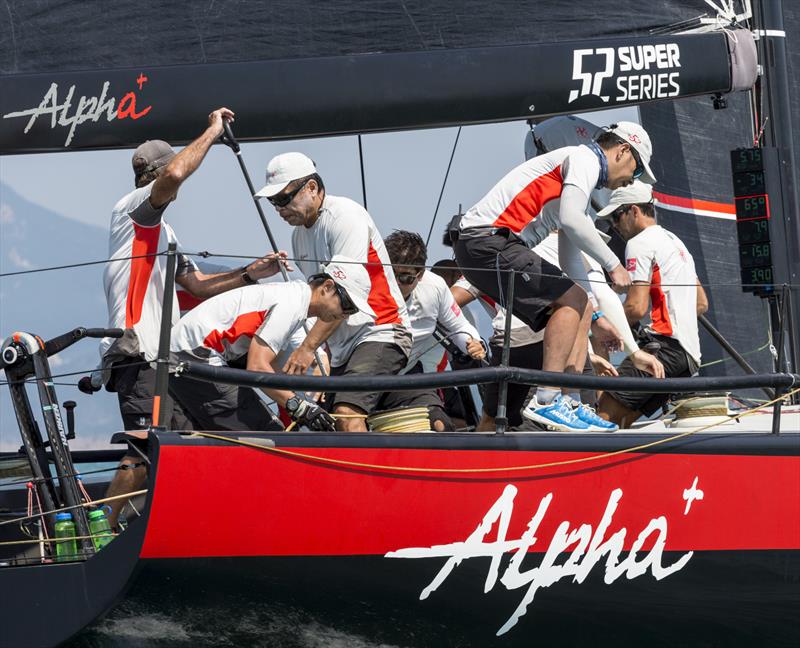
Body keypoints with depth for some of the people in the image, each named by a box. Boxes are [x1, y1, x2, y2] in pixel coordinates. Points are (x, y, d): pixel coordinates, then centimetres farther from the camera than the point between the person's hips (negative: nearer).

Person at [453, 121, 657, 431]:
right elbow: (571, 220, -21)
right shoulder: (585, 159, -4)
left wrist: (596, 318, 28)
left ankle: (568, 402, 4)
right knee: (573, 299, -13)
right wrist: (613, 264, -13)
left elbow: (572, 255, 30)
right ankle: (547, 402, -17)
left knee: (578, 308, 11)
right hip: (487, 240, -10)